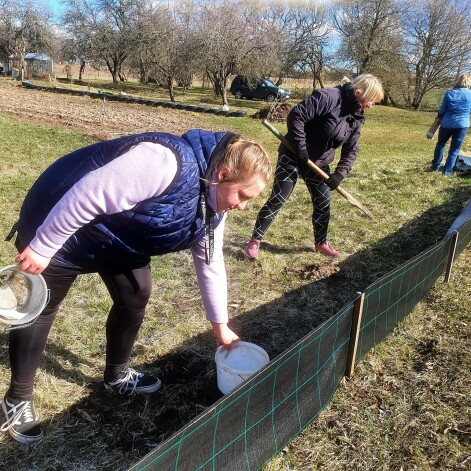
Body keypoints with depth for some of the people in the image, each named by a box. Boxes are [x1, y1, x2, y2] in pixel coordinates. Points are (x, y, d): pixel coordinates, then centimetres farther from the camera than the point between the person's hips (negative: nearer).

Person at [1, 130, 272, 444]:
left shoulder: (212, 206, -7)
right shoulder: (166, 163, -37)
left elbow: (210, 263, 4)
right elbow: (87, 196, -35)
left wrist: (220, 324, 9)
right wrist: (42, 248, -26)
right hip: (61, 224, -7)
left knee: (135, 298, 9)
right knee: (41, 308, 4)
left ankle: (118, 376, 33)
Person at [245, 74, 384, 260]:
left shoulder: (356, 118, 3)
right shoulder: (328, 97, -22)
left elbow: (351, 150, 5)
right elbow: (296, 115, -25)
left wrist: (340, 173, -10)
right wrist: (301, 148, -24)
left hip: (319, 163, 7)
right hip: (293, 156, -7)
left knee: (323, 203, 9)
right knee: (277, 200, -4)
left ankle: (321, 243, 30)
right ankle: (255, 241, 10)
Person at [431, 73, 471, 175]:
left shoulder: (449, 93, -2)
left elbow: (442, 110, 3)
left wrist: (440, 119, 21)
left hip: (447, 124, 1)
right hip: (462, 125, -1)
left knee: (440, 145, 20)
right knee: (454, 149, 7)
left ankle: (435, 167, 26)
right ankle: (447, 171, 7)